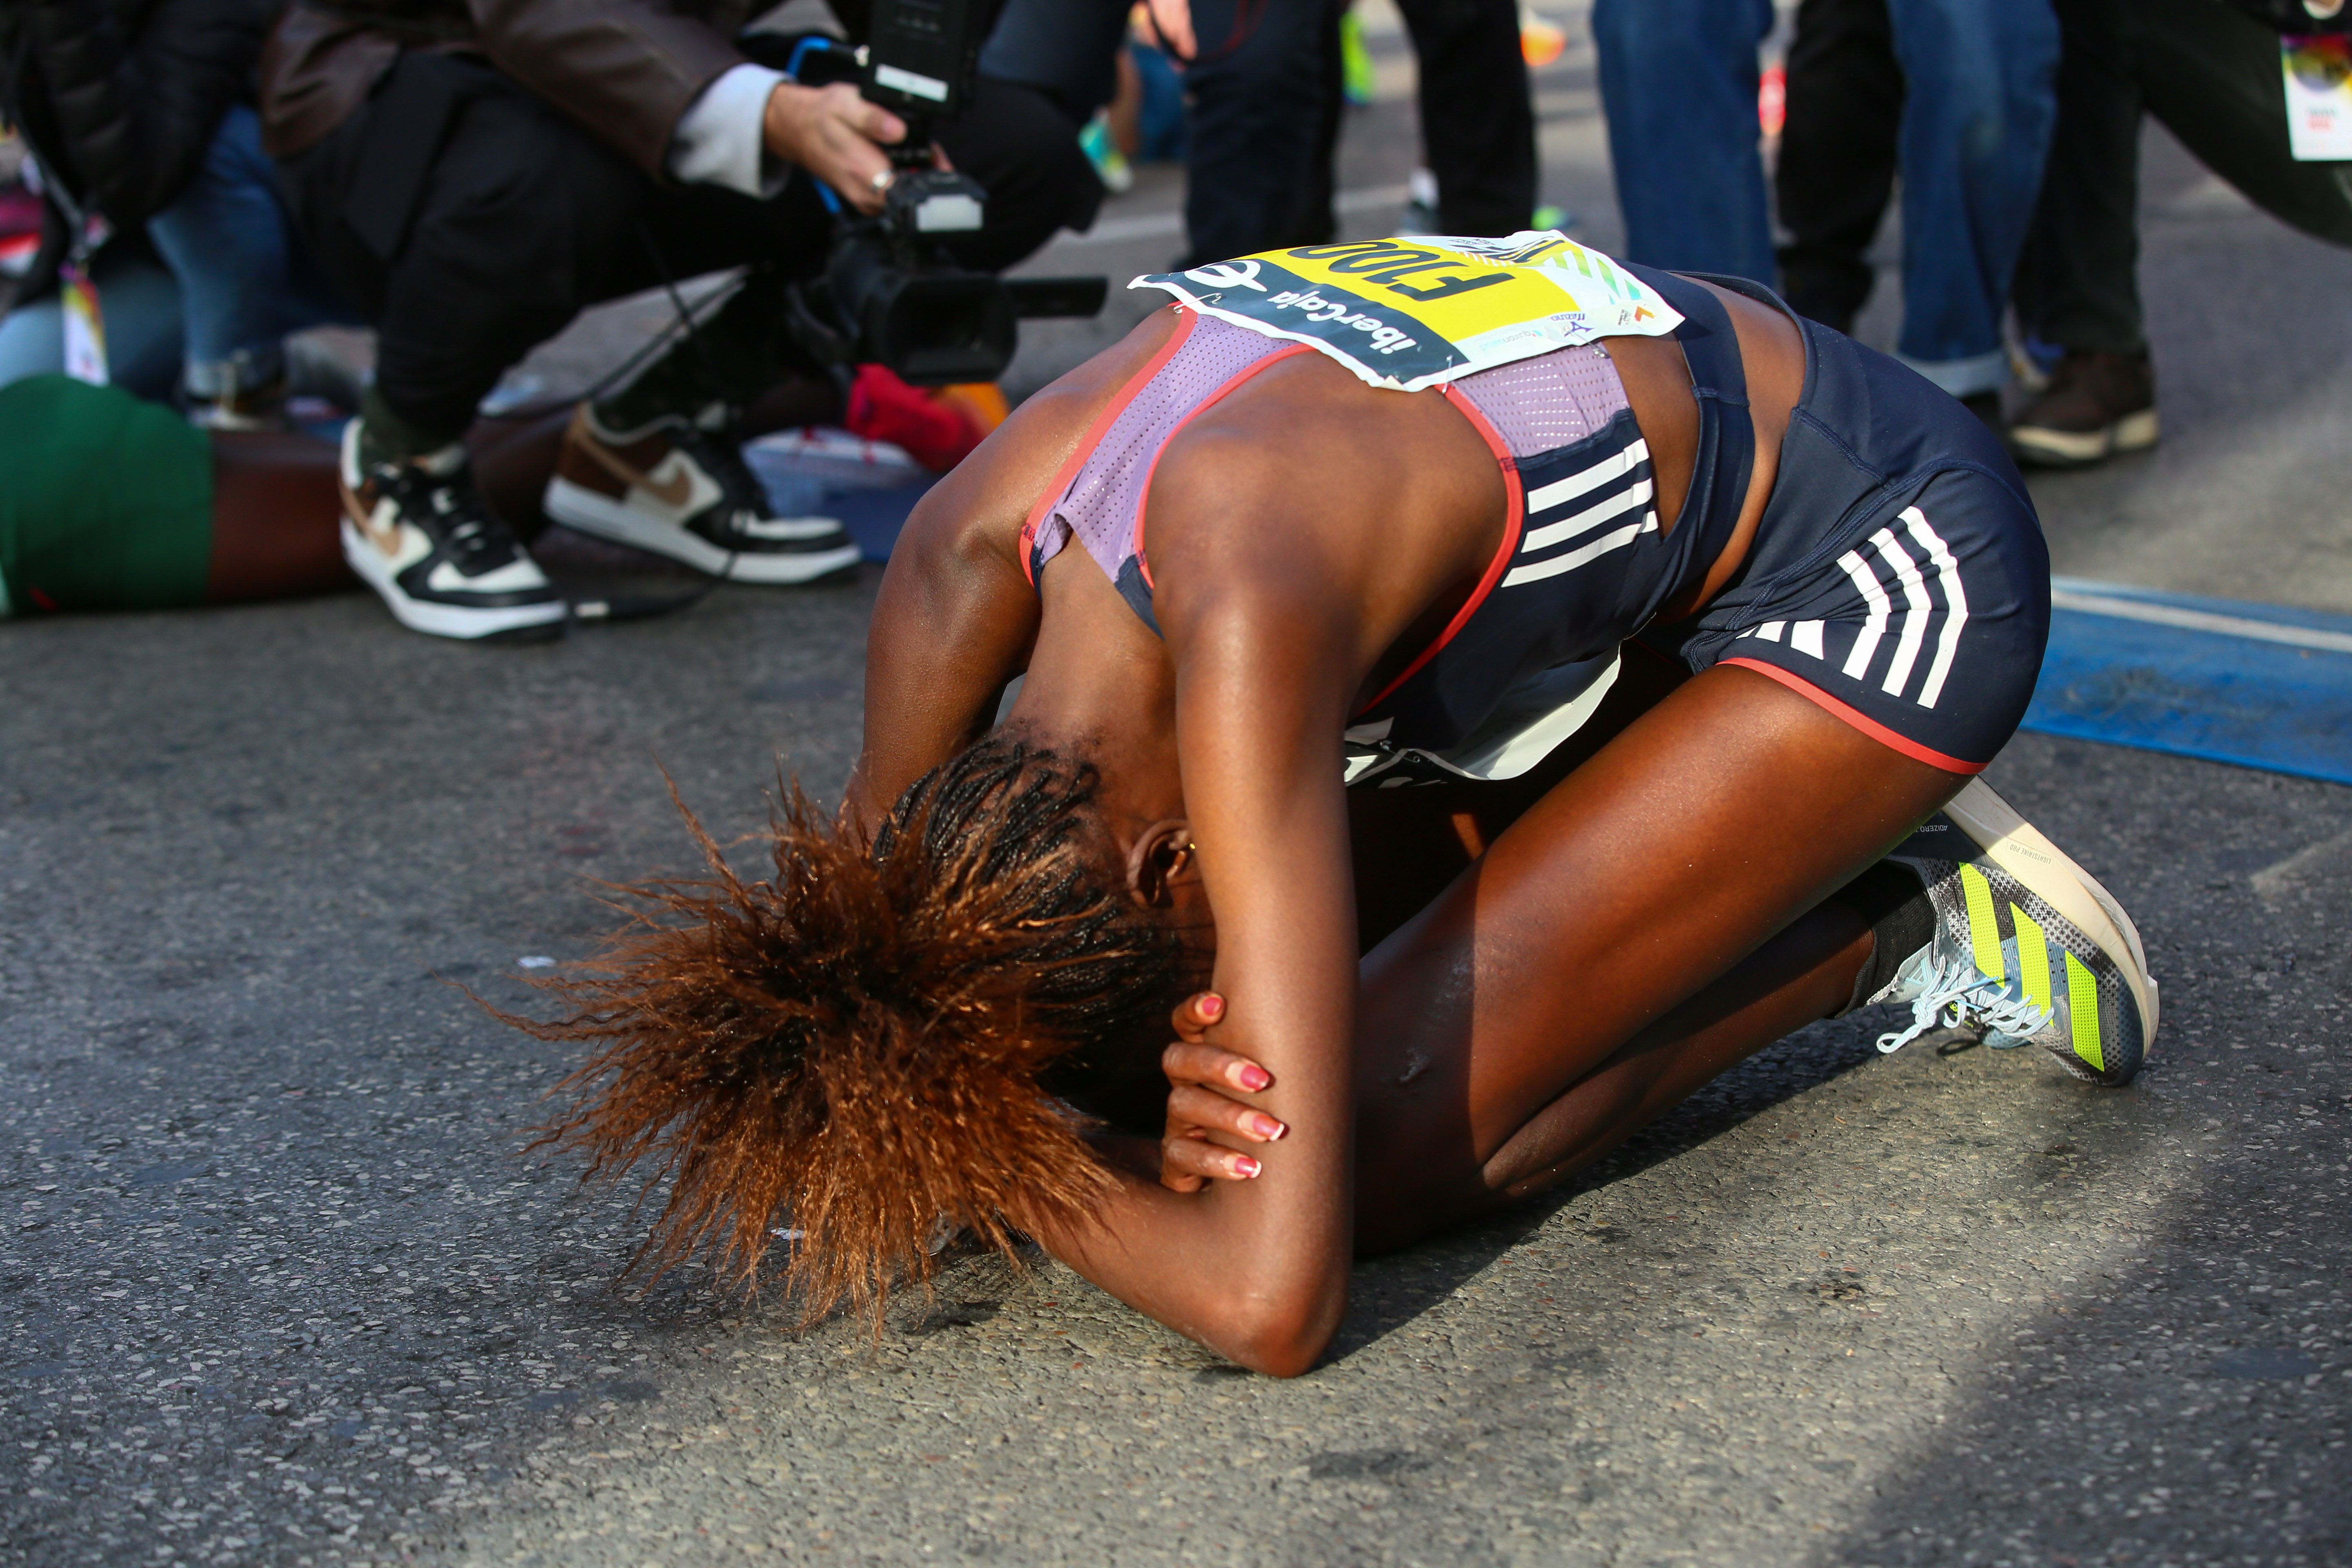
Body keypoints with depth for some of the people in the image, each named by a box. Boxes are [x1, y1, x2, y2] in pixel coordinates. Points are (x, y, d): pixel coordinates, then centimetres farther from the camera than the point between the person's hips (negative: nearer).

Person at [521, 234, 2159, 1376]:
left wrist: (992, 1158, -23)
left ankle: (1899, 918, 1)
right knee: (1223, 1040, 2)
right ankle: (1804, 834, 13)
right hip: (1637, 517, 8)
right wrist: (1142, 1088, -22)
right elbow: (857, 927, -3)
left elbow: (1275, 1301, -39)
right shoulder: (966, 551, -18)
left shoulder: (1240, 619, -39)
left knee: (1378, 1138, -19)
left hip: (1893, 563, -8)